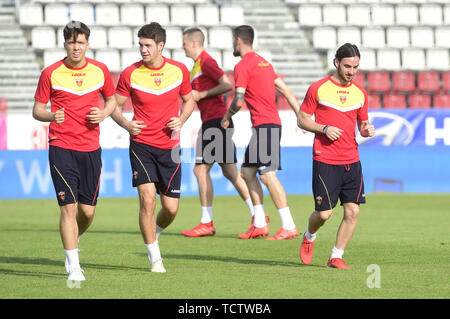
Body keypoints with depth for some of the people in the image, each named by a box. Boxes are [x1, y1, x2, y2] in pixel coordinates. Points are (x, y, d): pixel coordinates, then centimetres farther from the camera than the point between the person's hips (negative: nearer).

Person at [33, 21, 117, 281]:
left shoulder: (100, 70, 4)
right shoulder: (51, 73, -3)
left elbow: (111, 99, 19)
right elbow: (37, 110, 3)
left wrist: (104, 113, -4)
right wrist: (51, 116, -19)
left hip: (91, 148, 3)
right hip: (61, 149, -3)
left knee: (88, 211, 5)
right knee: (69, 206, -10)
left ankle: (74, 240, 37)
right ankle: (73, 265, -4)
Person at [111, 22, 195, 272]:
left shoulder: (179, 70, 0)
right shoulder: (130, 74, -5)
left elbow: (189, 100, 15)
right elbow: (115, 105, 5)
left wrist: (181, 120, -5)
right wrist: (126, 124, -15)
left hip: (170, 148, 2)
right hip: (142, 145, -2)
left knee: (171, 208, 1)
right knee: (147, 199, -15)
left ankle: (155, 233, 35)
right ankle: (155, 257, -2)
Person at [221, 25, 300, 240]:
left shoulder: (242, 66, -9)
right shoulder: (263, 62, 19)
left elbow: (238, 101, -17)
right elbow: (286, 91, 18)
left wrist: (226, 117, 2)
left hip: (265, 125, -10)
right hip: (268, 124, 10)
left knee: (267, 174, -12)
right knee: (247, 172, 12)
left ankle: (289, 226, -15)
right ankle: (260, 224, 11)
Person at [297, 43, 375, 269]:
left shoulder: (360, 93, 11)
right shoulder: (318, 89, -2)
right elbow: (302, 119, 2)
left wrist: (367, 130, -4)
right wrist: (324, 128, -15)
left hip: (352, 161, 4)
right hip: (325, 161, -4)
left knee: (352, 211, -5)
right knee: (324, 213, -5)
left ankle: (336, 257, 8)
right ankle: (309, 237, 28)